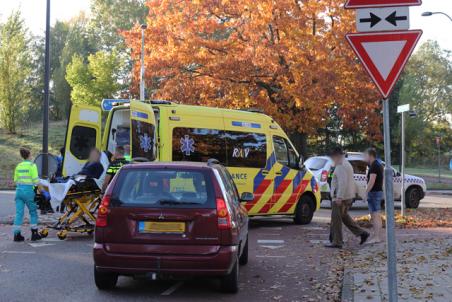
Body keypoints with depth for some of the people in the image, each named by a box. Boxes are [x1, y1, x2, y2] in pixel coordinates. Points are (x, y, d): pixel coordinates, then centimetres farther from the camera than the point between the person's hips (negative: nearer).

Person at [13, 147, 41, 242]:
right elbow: (35, 180, -11)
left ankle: (17, 235, 2)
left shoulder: (18, 166, 11)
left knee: (19, 213, 5)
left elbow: (15, 180, 14)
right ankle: (34, 234, 11)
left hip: (19, 190, 5)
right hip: (28, 190, -5)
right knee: (33, 212, 9)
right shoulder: (32, 165, -6)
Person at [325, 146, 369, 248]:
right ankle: (362, 233, 19)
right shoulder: (347, 164, 18)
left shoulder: (341, 166, -16)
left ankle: (337, 242, -1)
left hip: (340, 198, -11)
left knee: (336, 219, -5)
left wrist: (339, 197, -27)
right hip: (348, 196, 11)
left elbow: (342, 182, -25)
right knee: (344, 217, 21)